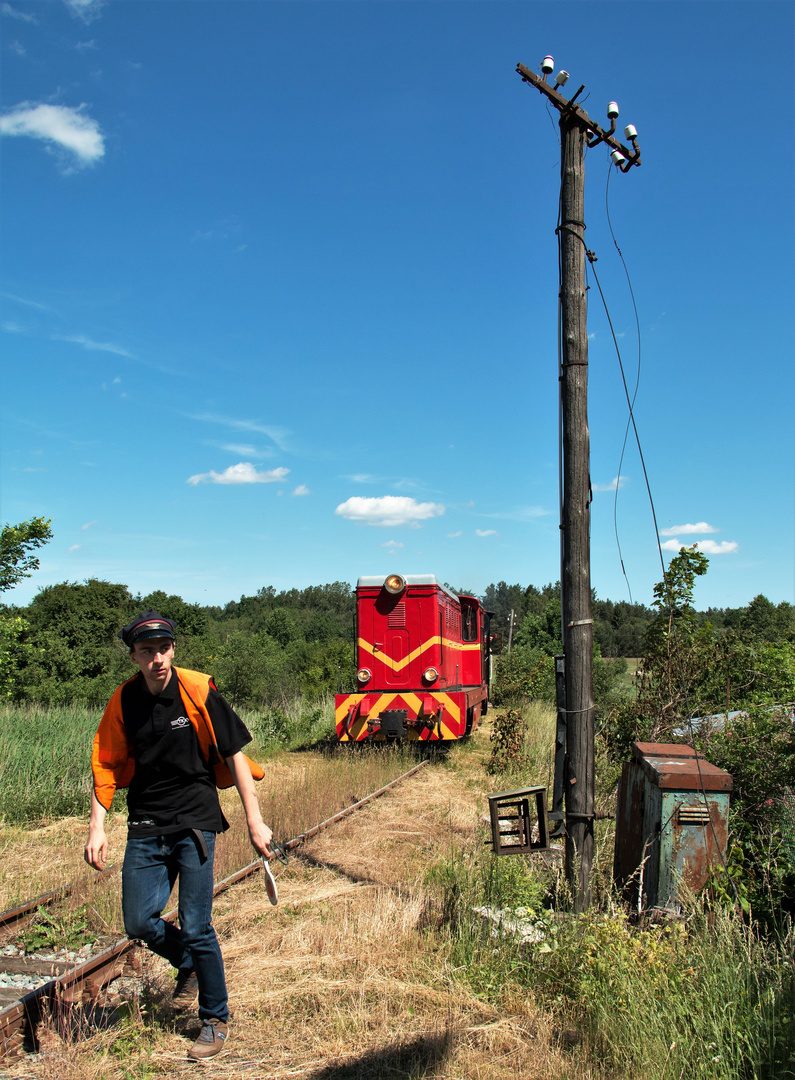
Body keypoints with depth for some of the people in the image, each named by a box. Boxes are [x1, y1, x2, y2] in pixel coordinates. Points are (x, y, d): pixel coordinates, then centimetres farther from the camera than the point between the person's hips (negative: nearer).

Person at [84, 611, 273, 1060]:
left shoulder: (198, 692, -10)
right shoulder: (123, 702, -1)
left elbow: (234, 754, -6)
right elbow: (106, 766, 7)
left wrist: (255, 821, -7)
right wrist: (97, 827, -2)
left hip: (195, 822, -4)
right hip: (145, 826, 4)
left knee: (196, 928, -4)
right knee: (139, 923, 4)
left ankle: (216, 1019, 19)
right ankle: (188, 964, 36)